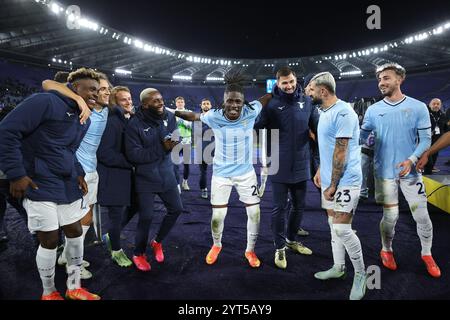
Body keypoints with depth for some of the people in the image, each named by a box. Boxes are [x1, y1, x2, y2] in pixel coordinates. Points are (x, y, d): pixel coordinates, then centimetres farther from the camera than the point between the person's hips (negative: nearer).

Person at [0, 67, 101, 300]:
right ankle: (49, 293, 27)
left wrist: (78, 173, 8)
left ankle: (74, 288, 31)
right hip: (41, 186, -8)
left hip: (68, 185, 8)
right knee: (50, 240, 2)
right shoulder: (45, 102, -16)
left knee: (75, 233, 12)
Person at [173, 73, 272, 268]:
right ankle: (216, 246, 39)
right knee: (217, 216, 7)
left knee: (254, 212, 5)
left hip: (246, 172, 1)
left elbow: (268, 97, 0)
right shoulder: (214, 116, -16)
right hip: (221, 174, 0)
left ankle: (250, 250, 31)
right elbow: (193, 116, 1)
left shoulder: (251, 112, -15)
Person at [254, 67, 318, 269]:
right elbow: (257, 129, -8)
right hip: (279, 166, -4)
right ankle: (279, 247, 21)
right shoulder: (271, 104, -7)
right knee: (279, 208, 4)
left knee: (299, 205, 16)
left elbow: (318, 127, 10)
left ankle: (291, 239, 38)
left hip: (300, 165, 4)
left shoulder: (306, 102, 3)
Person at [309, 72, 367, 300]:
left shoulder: (343, 113, -18)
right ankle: (338, 267, 30)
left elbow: (341, 153, -20)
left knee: (342, 229, -9)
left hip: (345, 182, -9)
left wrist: (333, 186, -18)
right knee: (333, 225, 15)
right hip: (329, 180, 9)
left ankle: (360, 273, 12)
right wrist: (320, 170, 17)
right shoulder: (325, 112, 12)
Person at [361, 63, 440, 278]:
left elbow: (426, 139, -4)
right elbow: (362, 136, 2)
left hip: (410, 171, 0)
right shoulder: (373, 110, 0)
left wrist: (411, 160, -18)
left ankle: (427, 254, 30)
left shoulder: (418, 107, -3)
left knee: (421, 215, 6)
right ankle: (386, 250, 31)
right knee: (390, 216, 6)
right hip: (384, 172, 0)